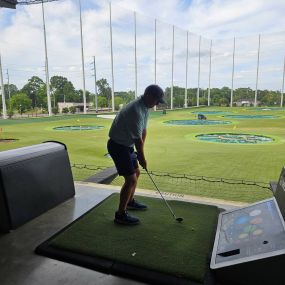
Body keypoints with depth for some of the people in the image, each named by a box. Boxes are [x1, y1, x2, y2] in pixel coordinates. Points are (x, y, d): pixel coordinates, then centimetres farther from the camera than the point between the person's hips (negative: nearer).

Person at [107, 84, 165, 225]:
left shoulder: (145, 107, 4)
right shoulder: (136, 111, -28)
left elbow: (143, 131, 8)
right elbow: (138, 139, -22)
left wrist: (139, 152, 5)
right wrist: (142, 158, -9)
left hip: (127, 145, 10)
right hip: (118, 146, -10)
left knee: (136, 173, 20)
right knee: (131, 179, -9)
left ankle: (130, 201, 40)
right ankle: (121, 214, 4)